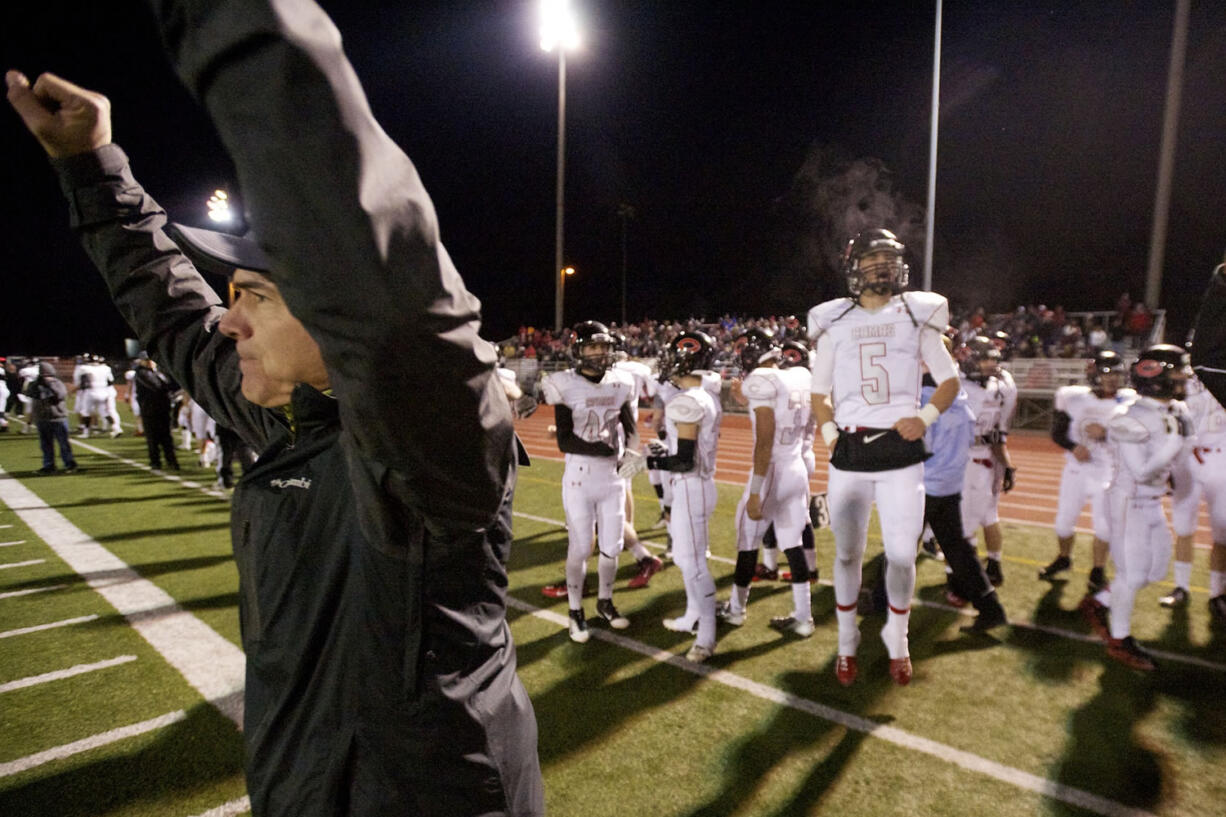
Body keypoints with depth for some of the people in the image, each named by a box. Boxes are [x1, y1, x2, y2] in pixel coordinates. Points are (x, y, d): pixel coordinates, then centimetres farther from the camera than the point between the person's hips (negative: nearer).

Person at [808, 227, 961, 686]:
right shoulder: (834, 322, 5)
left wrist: (926, 416, -7)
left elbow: (950, 380, 11)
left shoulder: (917, 316, 5)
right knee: (847, 553, 7)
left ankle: (897, 642, 27)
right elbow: (820, 392, 13)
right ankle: (846, 645, 25)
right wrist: (829, 434, -4)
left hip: (902, 450, 0)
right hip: (850, 453, 0)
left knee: (902, 553, 2)